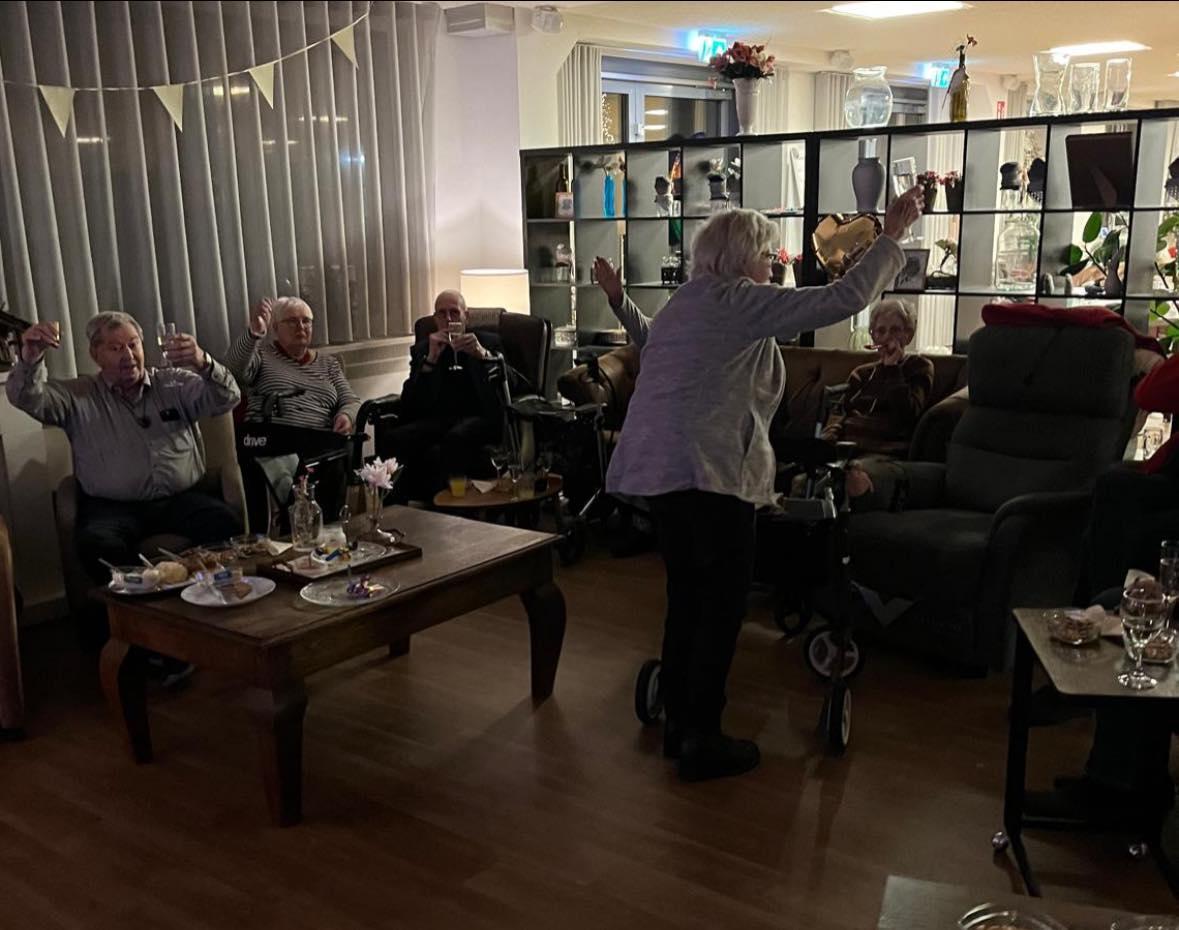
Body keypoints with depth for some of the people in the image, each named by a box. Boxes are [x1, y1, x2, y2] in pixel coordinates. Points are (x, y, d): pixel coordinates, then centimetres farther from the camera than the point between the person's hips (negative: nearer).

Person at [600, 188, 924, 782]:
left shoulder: (684, 303, 22)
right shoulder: (742, 303, -5)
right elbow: (843, 299, -11)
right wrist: (891, 237, -2)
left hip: (657, 466, 9)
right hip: (709, 470, -9)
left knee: (687, 595, 15)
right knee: (724, 601, -1)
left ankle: (678, 723, 23)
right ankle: (702, 742, 4)